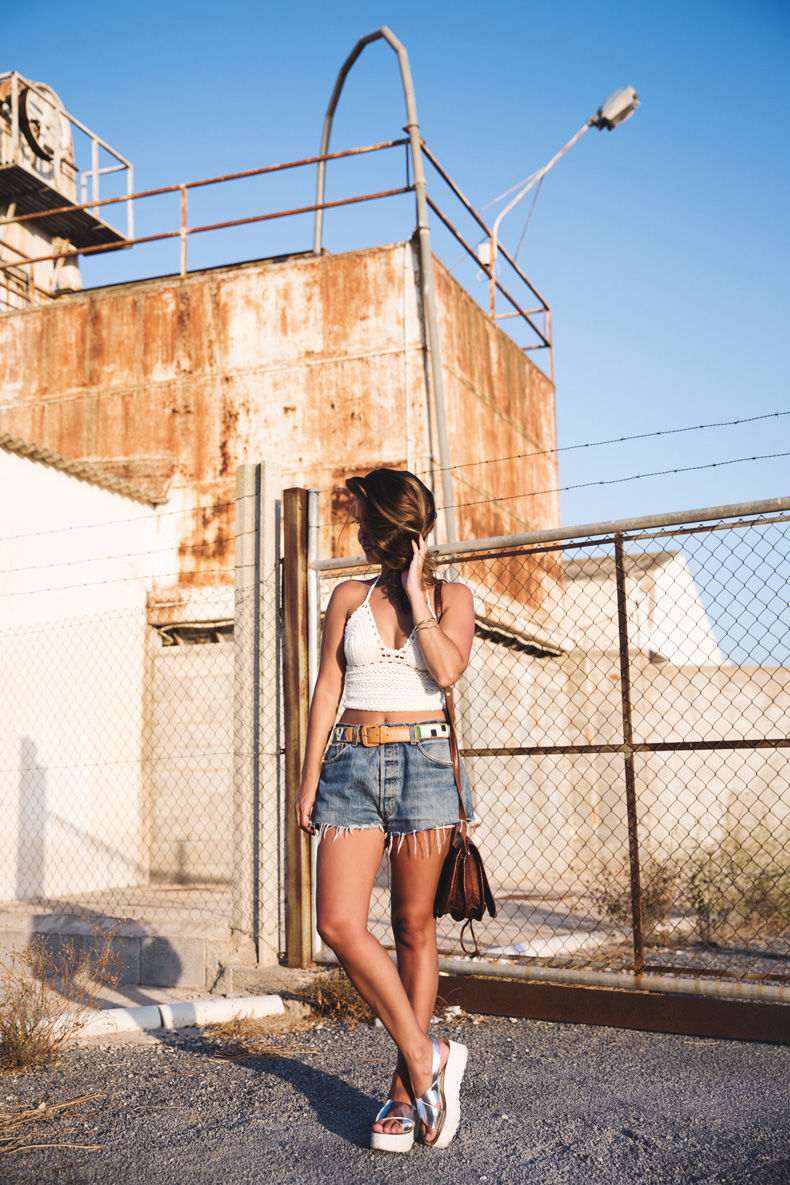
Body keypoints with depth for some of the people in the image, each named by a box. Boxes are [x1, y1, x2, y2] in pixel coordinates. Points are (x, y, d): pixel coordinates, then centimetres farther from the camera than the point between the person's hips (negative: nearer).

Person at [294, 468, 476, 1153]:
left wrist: (415, 592, -6)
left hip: (422, 762, -2)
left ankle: (408, 1089, 14)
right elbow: (327, 688, 11)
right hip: (352, 763, 3)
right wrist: (311, 776, 5)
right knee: (339, 923, -10)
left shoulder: (452, 597, 7)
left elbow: (448, 669, -12)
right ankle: (426, 1059, 3)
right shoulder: (350, 597, 14)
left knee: (414, 927, 2)